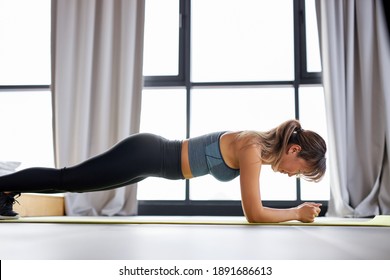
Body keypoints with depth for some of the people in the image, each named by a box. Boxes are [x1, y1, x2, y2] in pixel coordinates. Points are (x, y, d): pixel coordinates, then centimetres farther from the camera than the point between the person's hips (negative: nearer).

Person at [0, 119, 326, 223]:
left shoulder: (258, 145, 6)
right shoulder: (253, 150, -21)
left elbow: (253, 206, 19)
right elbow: (254, 214, -22)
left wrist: (295, 211, 13)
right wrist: (297, 213, -9)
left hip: (152, 154, 9)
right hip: (146, 155, -8)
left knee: (70, 182, 22)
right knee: (64, 178, 4)